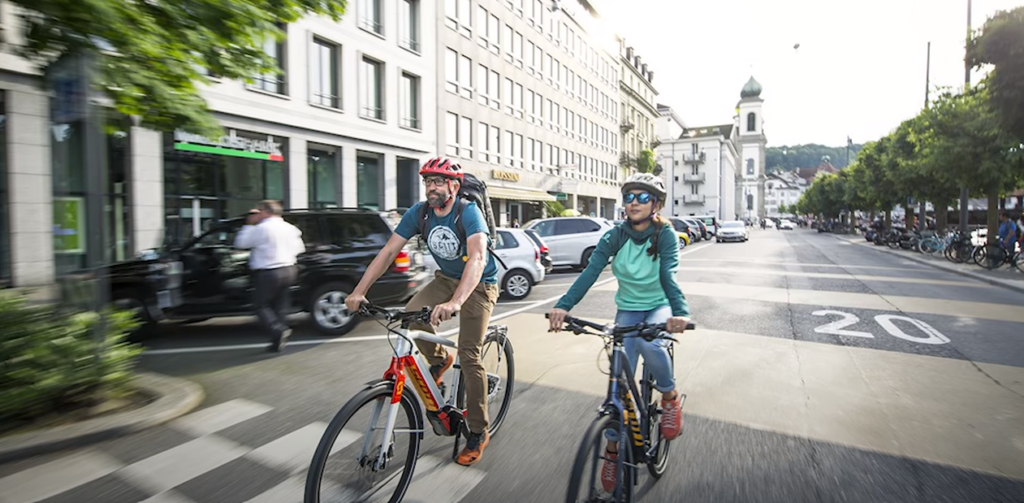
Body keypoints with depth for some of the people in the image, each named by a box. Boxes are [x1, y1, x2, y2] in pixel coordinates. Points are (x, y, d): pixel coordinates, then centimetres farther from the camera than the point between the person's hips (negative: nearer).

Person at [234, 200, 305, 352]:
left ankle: (279, 330, -16)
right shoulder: (290, 228, 8)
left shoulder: (261, 228, -12)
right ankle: (278, 342, 17)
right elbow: (299, 249, 15)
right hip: (289, 270, 7)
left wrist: (249, 224, 4)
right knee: (280, 307, 14)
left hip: (267, 273, -7)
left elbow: (240, 243, -3)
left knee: (261, 305, 6)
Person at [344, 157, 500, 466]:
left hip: (479, 284, -5)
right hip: (446, 278, 5)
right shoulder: (419, 212, -9)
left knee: (469, 355, -10)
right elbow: (389, 251, -11)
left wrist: (455, 302, -55)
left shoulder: (468, 212, -25)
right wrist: (360, 291, -22)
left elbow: (477, 258, -40)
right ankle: (439, 360, 10)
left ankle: (478, 433, 7)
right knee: (412, 315, -22)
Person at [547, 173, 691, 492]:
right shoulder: (615, 236, -11)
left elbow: (668, 276, -31)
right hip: (628, 309, 2)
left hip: (660, 307, -2)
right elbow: (590, 272, -23)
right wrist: (563, 306, -38)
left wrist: (681, 312, -50)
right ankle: (613, 448, 15)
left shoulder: (665, 235, -16)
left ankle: (670, 397, -4)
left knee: (648, 342, -35)